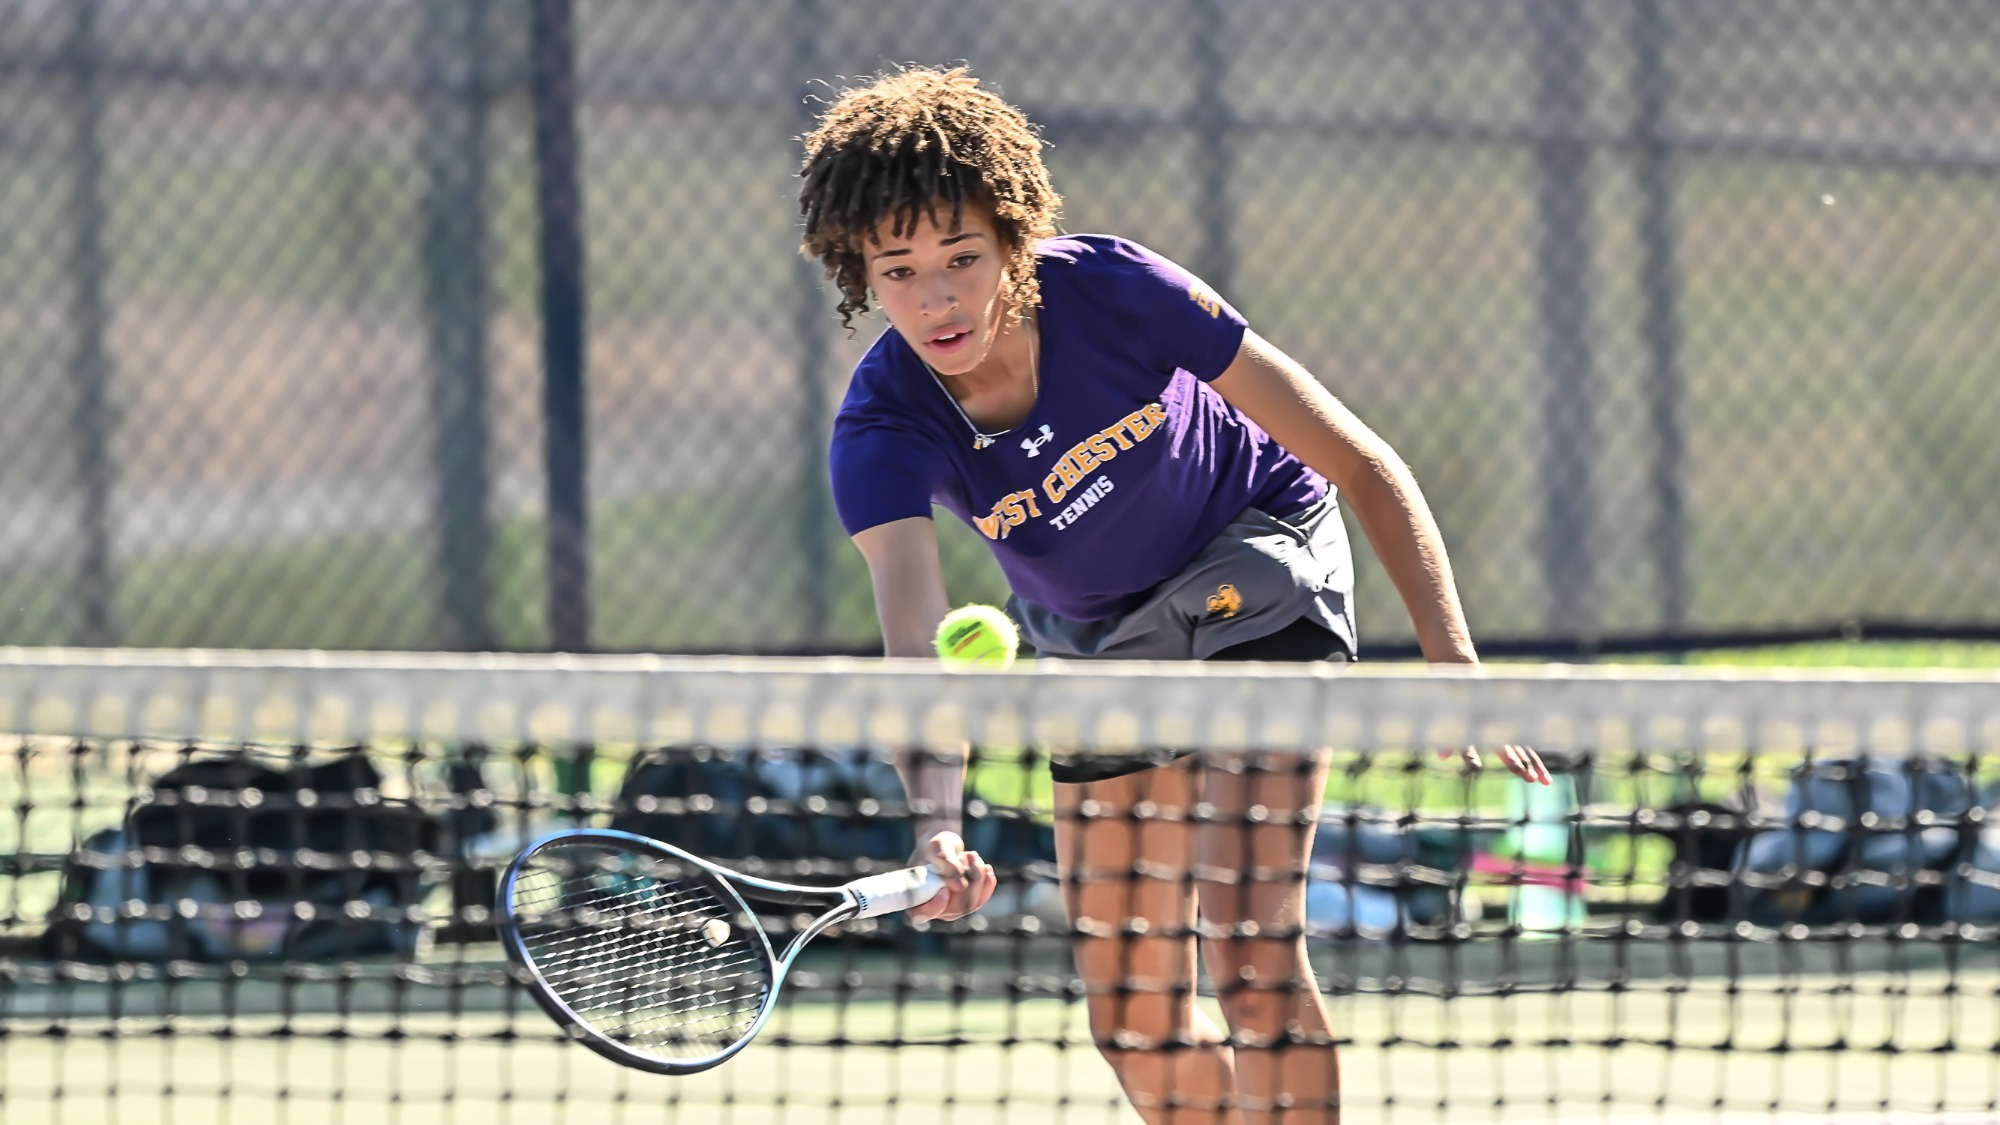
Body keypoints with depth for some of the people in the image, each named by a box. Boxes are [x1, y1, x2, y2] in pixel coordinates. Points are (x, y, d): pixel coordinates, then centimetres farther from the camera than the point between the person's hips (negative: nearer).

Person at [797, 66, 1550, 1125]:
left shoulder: (1112, 289, -29)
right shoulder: (881, 431, -26)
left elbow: (1358, 462, -21)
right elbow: (917, 642, -41)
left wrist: (1451, 654, -26)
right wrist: (937, 825, -59)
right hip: (1091, 634, 4)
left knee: (1249, 951, -21)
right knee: (1132, 1010, 5)